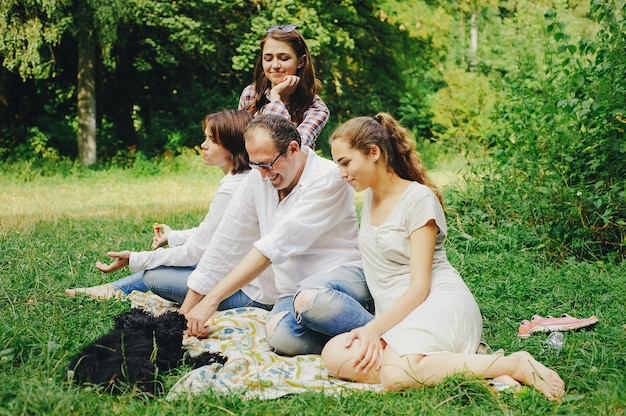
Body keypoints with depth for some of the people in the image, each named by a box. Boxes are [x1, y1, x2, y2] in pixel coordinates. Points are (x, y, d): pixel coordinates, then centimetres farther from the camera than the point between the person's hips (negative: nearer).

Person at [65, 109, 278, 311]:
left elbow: (193, 251, -16)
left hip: (252, 293, -9)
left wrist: (134, 259, -9)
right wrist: (173, 236, 25)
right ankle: (114, 289, 36)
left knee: (153, 276, 1)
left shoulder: (229, 190, -21)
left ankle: (113, 291, 28)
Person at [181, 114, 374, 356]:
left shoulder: (327, 178, -12)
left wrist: (212, 299, -22)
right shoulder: (258, 179, 8)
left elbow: (276, 245, -20)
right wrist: (186, 311, 4)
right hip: (293, 292, 5)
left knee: (310, 299, -41)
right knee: (280, 335, -33)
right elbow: (222, 245, 10)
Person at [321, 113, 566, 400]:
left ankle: (513, 365, -23)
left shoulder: (418, 199, -6)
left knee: (395, 374, -37)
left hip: (441, 304, -8)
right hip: (397, 316, 8)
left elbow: (420, 285, -12)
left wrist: (376, 327, -23)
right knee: (334, 355, -23)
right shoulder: (369, 197, 18)